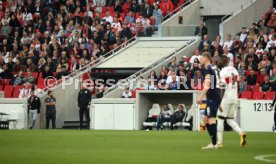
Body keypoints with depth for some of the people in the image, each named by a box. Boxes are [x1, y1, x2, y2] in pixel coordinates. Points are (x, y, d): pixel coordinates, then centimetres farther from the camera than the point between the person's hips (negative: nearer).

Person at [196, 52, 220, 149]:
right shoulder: (212, 69, 20)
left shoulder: (207, 69, -8)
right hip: (214, 97, 10)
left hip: (212, 97, -10)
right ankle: (213, 142, 13)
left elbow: (207, 84, -19)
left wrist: (201, 96, -22)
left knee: (211, 119, -10)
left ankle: (214, 144, -11)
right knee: (206, 119, 14)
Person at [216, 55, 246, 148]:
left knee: (220, 119, 3)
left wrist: (219, 102, -15)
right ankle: (241, 133, -11)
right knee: (230, 120, 14)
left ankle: (219, 142, 4)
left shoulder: (223, 72, -13)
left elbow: (222, 89, -16)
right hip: (234, 98, 7)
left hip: (226, 98, -7)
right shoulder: (234, 70, 10)